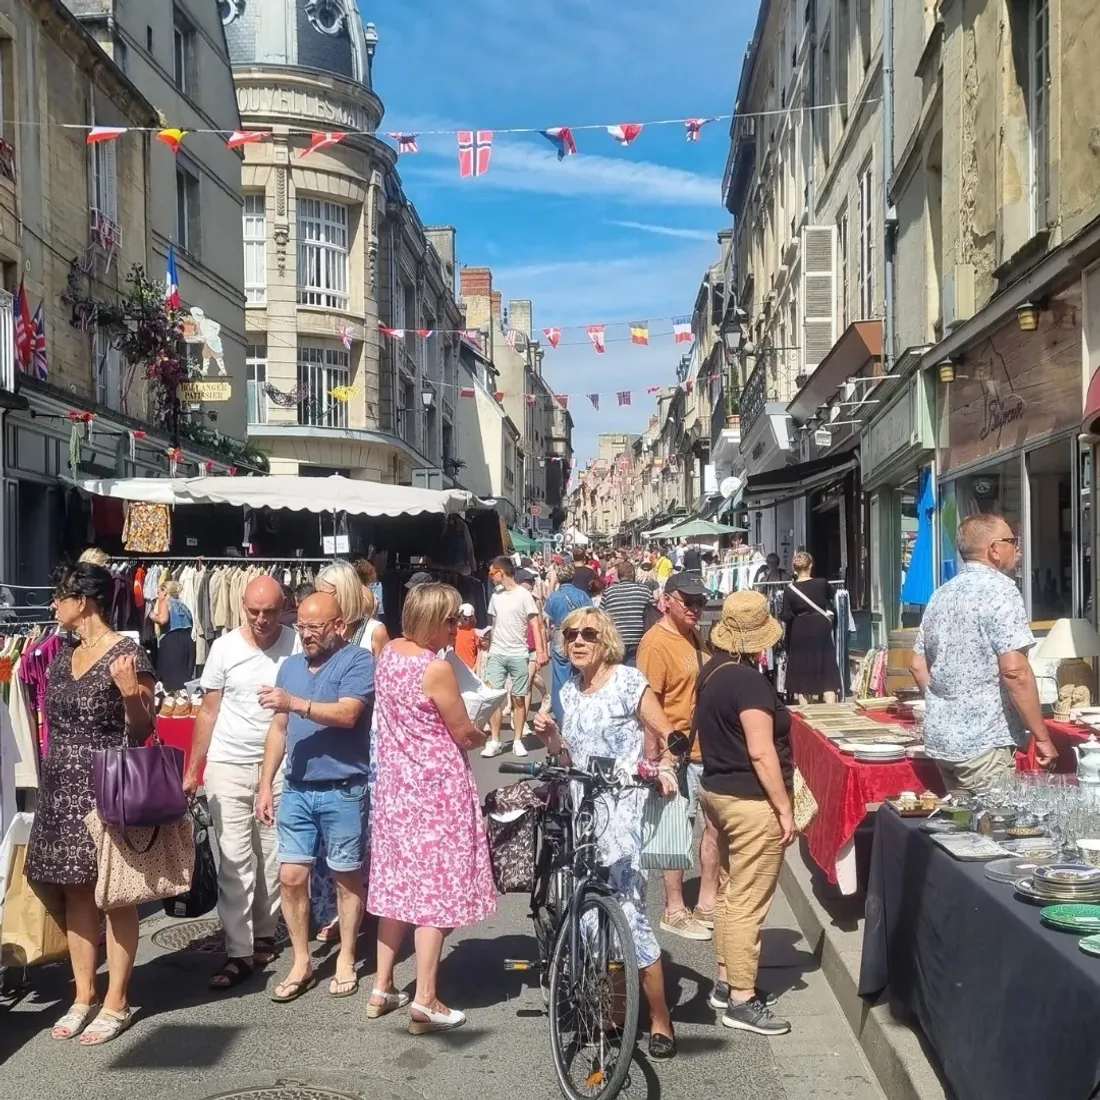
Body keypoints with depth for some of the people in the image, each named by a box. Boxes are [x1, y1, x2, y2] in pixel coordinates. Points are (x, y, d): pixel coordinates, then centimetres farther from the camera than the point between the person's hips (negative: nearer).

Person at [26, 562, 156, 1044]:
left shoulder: (127, 653, -11)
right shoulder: (63, 656, 11)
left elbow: (143, 730, -10)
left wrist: (130, 694, -28)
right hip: (62, 789, 7)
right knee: (75, 894, 11)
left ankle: (116, 1002, 10)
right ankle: (83, 996, 21)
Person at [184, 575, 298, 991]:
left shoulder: (297, 646, -6)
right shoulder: (224, 648, -2)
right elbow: (208, 713, 6)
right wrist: (192, 769, 6)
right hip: (229, 767, 1)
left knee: (273, 858, 8)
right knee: (234, 861, 0)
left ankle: (264, 935, 25)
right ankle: (239, 952, 5)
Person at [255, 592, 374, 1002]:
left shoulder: (358, 662, -9)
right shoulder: (291, 666, 11)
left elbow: (347, 714, -23)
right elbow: (279, 729, 13)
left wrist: (294, 703, -30)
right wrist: (266, 785, 10)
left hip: (343, 791, -5)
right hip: (296, 789, 5)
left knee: (346, 876, 8)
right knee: (290, 876, 5)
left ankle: (346, 960, 23)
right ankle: (301, 963, 18)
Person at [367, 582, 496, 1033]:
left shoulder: (388, 653, 3)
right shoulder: (436, 668, -20)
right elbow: (464, 733, -13)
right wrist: (481, 735, 9)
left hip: (395, 782, 8)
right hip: (437, 786, -8)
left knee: (399, 882, 16)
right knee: (435, 886, 0)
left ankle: (382, 988, 24)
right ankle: (425, 1001, 4)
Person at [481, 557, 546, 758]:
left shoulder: (524, 595, -6)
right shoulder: (495, 596, 9)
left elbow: (535, 625, -8)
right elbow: (493, 625, 14)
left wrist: (540, 651, -17)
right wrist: (489, 650, 10)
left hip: (518, 654, -4)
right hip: (496, 654, 4)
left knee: (518, 698, 4)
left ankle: (518, 740, 12)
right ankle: (494, 741, 2)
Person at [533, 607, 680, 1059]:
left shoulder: (629, 682, -5)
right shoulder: (569, 692, 13)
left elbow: (667, 735, -4)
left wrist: (664, 768, -23)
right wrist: (552, 738, 2)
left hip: (623, 808, -6)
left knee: (629, 913, -10)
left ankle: (660, 1023, 3)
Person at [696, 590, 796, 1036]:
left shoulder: (712, 672, 8)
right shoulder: (749, 681, -21)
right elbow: (761, 752, -23)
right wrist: (785, 808, -18)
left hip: (718, 791, 10)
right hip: (751, 801, -10)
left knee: (730, 891, 18)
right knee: (748, 902, -3)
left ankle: (726, 980, 28)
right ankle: (741, 1000, 3)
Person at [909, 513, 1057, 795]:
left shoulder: (940, 595, 12)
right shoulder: (1000, 589, -11)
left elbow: (918, 666, 17)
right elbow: (1014, 670, -19)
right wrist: (1042, 737, -13)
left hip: (939, 739, 8)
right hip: (983, 742, -8)